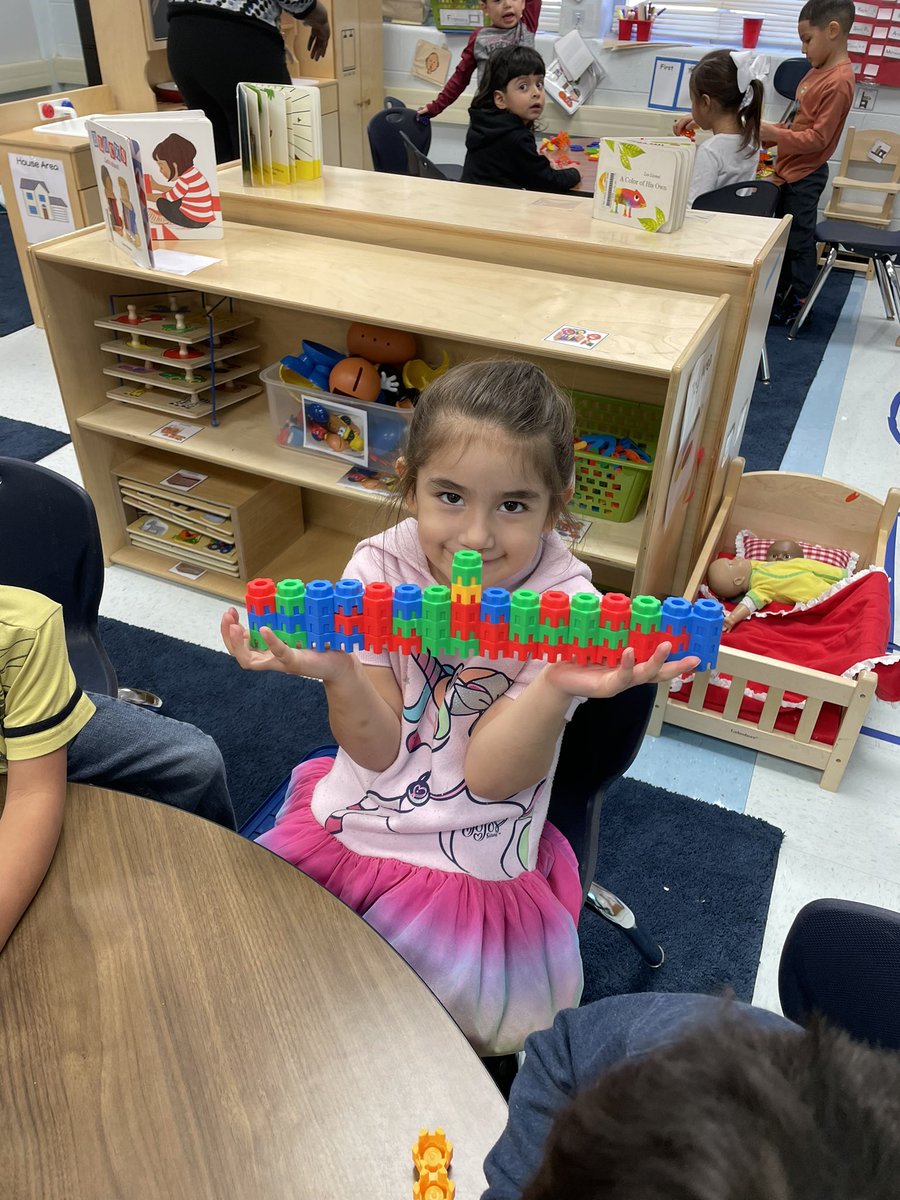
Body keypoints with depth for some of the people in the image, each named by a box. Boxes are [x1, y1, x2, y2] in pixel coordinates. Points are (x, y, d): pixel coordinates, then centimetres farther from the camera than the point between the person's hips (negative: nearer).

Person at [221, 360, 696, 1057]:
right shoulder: (379, 569, -9)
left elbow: (488, 775, -17)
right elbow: (379, 750, -11)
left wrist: (557, 688, -35)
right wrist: (335, 671, -31)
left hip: (470, 865, -3)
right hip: (347, 824, 4)